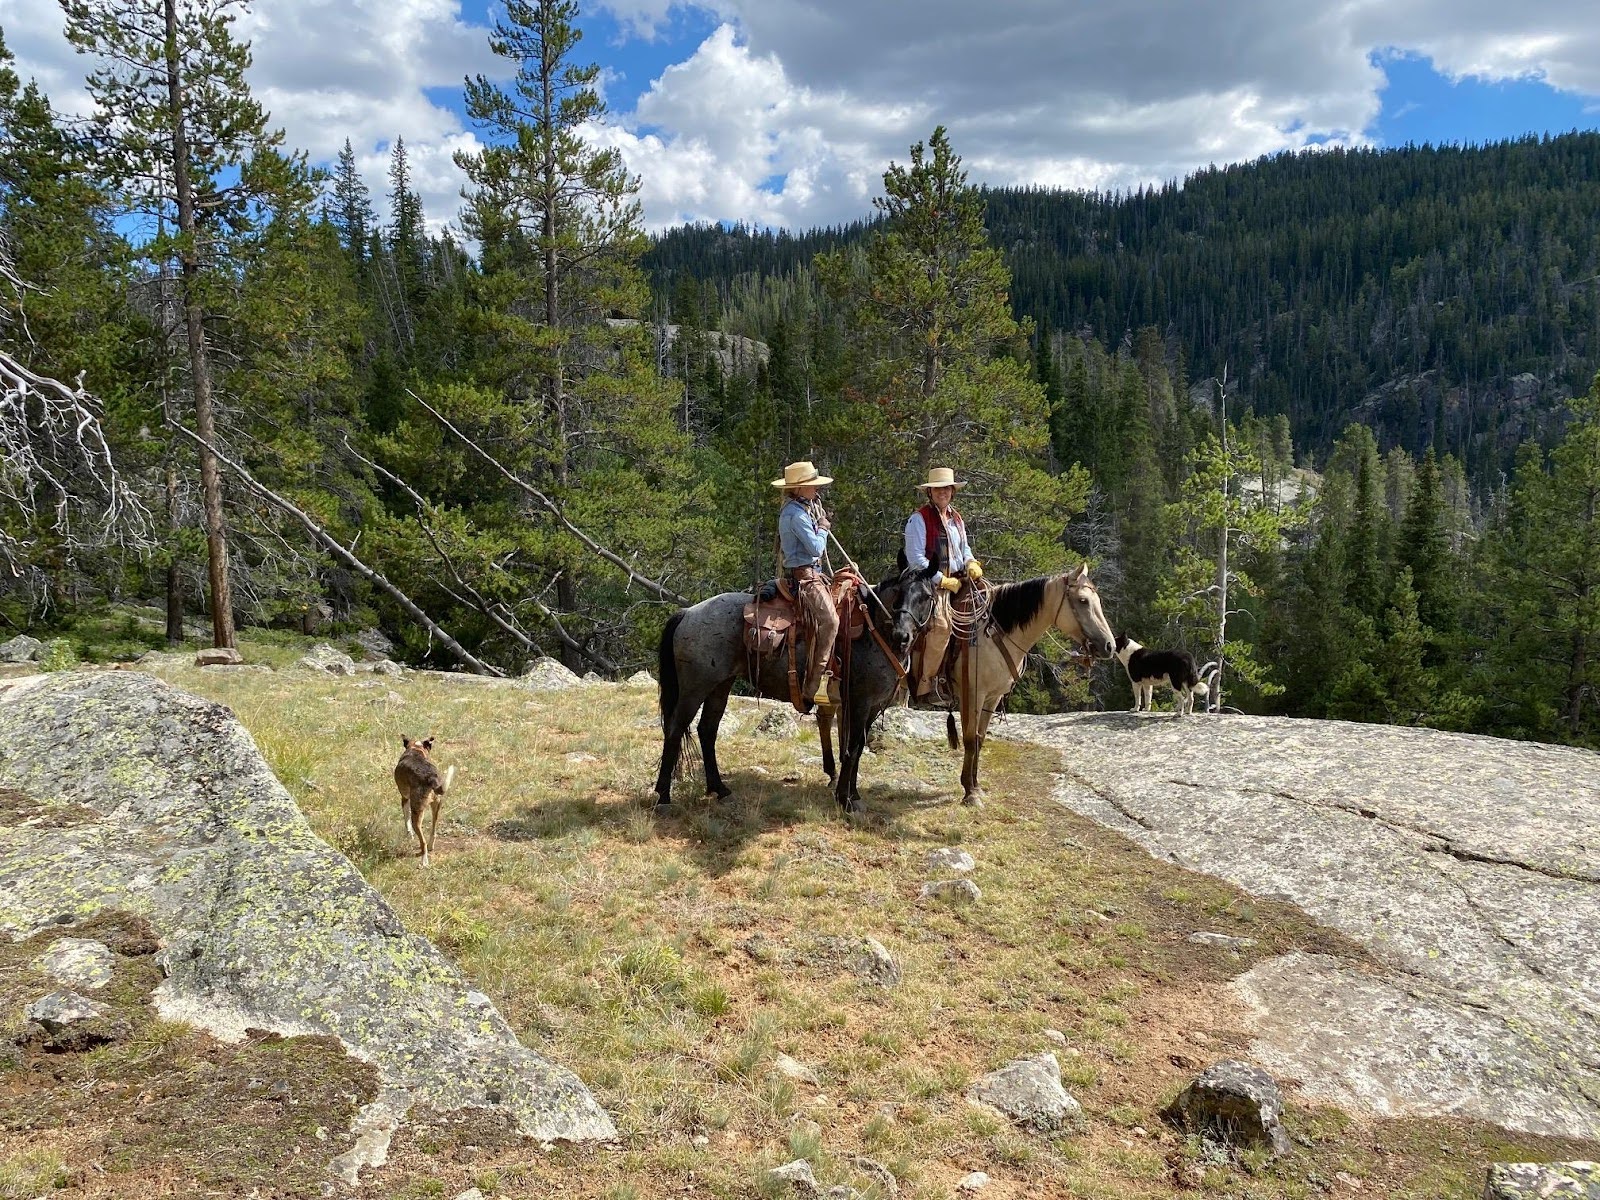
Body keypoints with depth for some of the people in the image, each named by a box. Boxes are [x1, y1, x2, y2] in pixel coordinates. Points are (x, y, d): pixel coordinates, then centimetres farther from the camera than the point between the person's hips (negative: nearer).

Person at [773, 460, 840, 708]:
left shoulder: (800, 508, 17)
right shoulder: (797, 514, -16)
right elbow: (816, 548, -17)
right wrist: (822, 529, 1)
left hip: (811, 573, 11)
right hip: (803, 575, -11)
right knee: (828, 619, -25)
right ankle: (816, 685, -25)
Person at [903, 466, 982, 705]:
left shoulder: (956, 519, 19)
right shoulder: (919, 519, -5)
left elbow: (964, 549, 27)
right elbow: (915, 558, -11)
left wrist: (971, 563, 4)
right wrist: (942, 580, -14)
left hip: (956, 580, 8)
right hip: (929, 583, -8)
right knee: (940, 624, -25)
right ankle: (927, 685, -18)